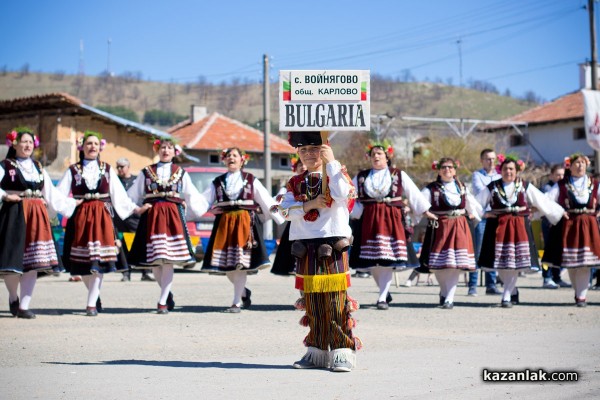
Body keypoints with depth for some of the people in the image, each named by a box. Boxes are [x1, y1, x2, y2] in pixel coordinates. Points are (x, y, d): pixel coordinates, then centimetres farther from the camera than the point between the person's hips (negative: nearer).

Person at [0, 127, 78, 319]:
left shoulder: (38, 168, 19)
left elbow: (51, 194, 21)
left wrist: (72, 204, 19)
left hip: (36, 216, 4)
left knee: (33, 263, -2)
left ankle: (24, 306, 2)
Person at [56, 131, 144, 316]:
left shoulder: (107, 170, 11)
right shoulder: (73, 171, 8)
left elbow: (119, 195, 9)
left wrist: (134, 209, 1)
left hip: (102, 217, 0)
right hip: (80, 217, 0)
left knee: (100, 259, -9)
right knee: (81, 261, 1)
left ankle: (92, 304, -6)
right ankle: (95, 295, 23)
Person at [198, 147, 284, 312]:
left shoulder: (251, 180, 8)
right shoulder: (218, 182, 14)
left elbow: (267, 202, 4)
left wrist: (282, 220, -1)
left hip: (245, 223, -3)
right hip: (224, 224, 3)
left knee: (240, 263, -8)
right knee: (225, 265, 1)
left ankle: (237, 302, -1)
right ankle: (244, 292, 27)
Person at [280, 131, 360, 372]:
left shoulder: (336, 174, 2)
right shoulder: (296, 183, 14)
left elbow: (342, 195, -20)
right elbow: (285, 210, 1)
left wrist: (331, 162, -17)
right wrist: (309, 204, -13)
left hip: (332, 246, -4)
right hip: (305, 248, 4)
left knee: (336, 301, -6)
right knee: (311, 303, 8)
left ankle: (343, 353, -3)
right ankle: (316, 352, 16)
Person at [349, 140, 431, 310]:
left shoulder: (399, 175, 8)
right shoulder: (361, 177, 11)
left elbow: (414, 194, 10)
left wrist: (426, 211, 7)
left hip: (393, 219, -2)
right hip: (369, 220, 2)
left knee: (388, 258, -9)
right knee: (371, 260, 1)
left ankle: (382, 298, -6)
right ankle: (384, 291, 21)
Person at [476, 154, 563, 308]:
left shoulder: (525, 186, 6)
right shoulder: (493, 187, 5)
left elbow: (543, 202, 8)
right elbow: (477, 203, 6)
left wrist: (560, 213, 7)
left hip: (519, 227, -1)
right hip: (498, 225, 1)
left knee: (514, 262, -7)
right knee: (500, 264, 1)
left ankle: (507, 297, -1)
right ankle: (513, 291, 23)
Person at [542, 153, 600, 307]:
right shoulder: (561, 185, 4)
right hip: (567, 226, 0)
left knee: (584, 264, -8)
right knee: (570, 263, 3)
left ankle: (581, 296, -4)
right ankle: (579, 292, 19)